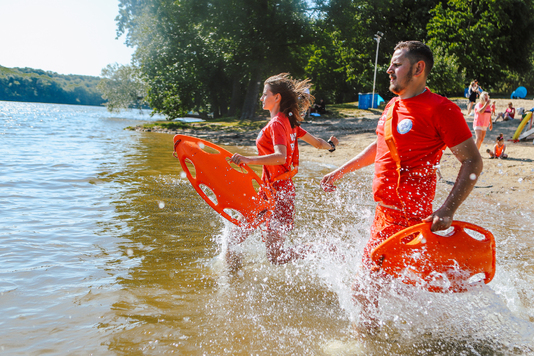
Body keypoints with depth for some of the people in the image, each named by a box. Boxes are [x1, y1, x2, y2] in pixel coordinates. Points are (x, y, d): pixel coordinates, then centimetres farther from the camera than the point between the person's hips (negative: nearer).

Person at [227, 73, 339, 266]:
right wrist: (330, 145, 42)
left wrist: (248, 159, -44)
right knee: (236, 236, 10)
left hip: (278, 192, -9)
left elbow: (280, 156, -33)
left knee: (275, 257, -1)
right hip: (269, 191, 9)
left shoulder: (277, 124, -16)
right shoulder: (288, 122, 11)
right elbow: (317, 143, 19)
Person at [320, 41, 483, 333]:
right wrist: (340, 172, 31)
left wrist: (447, 210, -25)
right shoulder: (392, 106, 13)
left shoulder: (441, 109, -14)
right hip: (385, 210, 8)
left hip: (405, 218, -8)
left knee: (364, 290, -1)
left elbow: (473, 161, -15)